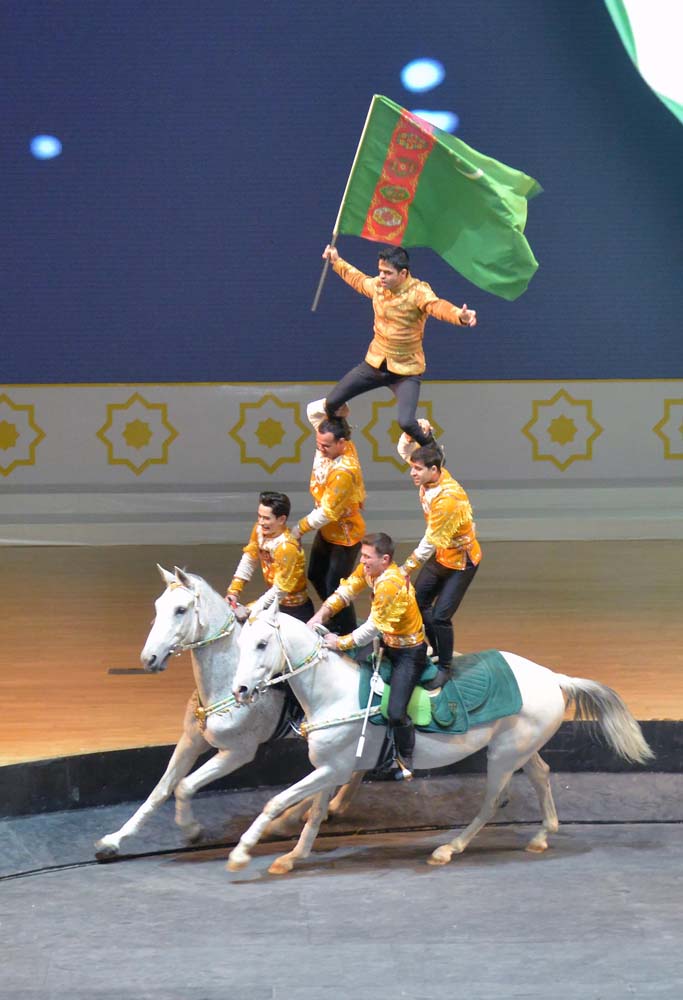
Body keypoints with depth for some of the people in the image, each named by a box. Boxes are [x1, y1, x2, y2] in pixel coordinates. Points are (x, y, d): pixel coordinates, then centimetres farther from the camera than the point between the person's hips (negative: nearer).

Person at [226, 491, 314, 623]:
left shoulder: (287, 547, -29)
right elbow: (248, 561, 2)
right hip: (275, 602, 7)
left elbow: (280, 589, -25)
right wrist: (233, 591, -4)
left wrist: (251, 611, -24)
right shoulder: (259, 530, -9)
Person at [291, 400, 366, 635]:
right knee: (316, 577, 22)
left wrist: (300, 528, -18)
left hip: (345, 536, -9)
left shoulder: (344, 472, -35)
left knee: (335, 589, -3)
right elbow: (313, 410, -4)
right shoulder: (330, 442, -11)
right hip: (326, 532, 9)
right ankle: (334, 622, 39)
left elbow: (327, 512, -29)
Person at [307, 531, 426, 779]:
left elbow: (374, 627, -28)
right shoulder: (368, 568, -7)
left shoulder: (391, 584, -33)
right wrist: (320, 616, -17)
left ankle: (405, 760, 12)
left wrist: (340, 643, -20)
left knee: (396, 713, -13)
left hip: (409, 651, -10)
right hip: (388, 641, 10)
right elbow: (344, 592, -3)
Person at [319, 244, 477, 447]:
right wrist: (337, 261, 33)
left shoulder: (418, 292, -23)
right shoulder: (378, 285, -4)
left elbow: (437, 305, -44)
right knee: (331, 403, 8)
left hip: (406, 371, -6)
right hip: (375, 363, 6)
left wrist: (459, 316, -66)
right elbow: (358, 279, 20)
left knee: (406, 422, -24)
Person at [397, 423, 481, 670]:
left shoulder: (448, 498, -34)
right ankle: (437, 652, 31)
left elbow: (430, 543, -29)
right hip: (440, 556, 9)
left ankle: (445, 667, 9)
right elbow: (405, 450, 2)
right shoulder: (432, 476, -11)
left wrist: (406, 569, -22)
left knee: (440, 616, -10)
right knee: (418, 602, 14)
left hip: (461, 561, -9)